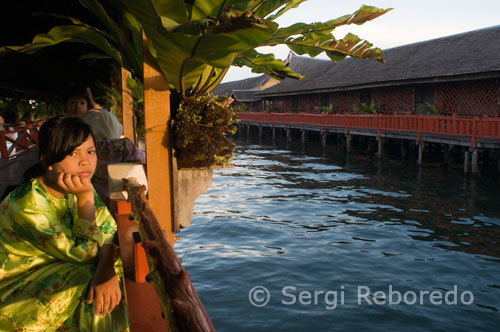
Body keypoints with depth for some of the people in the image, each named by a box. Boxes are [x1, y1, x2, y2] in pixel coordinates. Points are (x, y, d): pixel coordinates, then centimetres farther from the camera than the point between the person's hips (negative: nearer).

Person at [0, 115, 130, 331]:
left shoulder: (79, 186, -8)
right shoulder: (28, 204, -29)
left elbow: (108, 228, -13)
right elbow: (84, 253, -24)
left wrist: (106, 271, -31)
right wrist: (85, 197, -33)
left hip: (53, 271, 6)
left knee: (104, 290, -13)